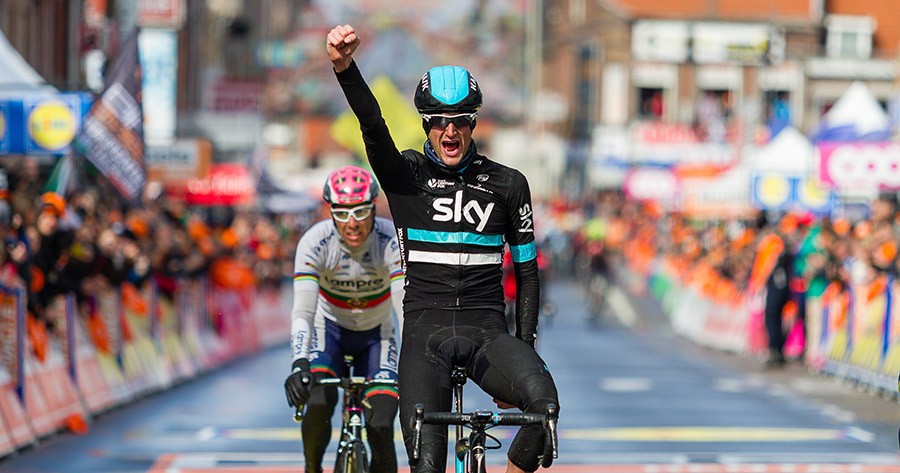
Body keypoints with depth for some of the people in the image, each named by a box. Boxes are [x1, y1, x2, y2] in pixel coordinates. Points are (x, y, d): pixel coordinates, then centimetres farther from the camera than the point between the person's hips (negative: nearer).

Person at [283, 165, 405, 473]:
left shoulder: (393, 241, -27)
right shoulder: (315, 242, -27)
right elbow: (303, 311, -33)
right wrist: (299, 364, -49)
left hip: (377, 335, 0)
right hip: (330, 329, 0)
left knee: (381, 427, -17)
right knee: (319, 402, -28)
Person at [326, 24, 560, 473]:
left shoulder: (508, 185, 8)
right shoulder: (406, 174, 4)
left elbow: (526, 271, 12)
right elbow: (373, 125, -16)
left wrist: (524, 349, 4)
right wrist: (344, 67, -35)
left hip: (487, 330, 1)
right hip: (426, 330, -1)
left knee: (544, 401, -29)